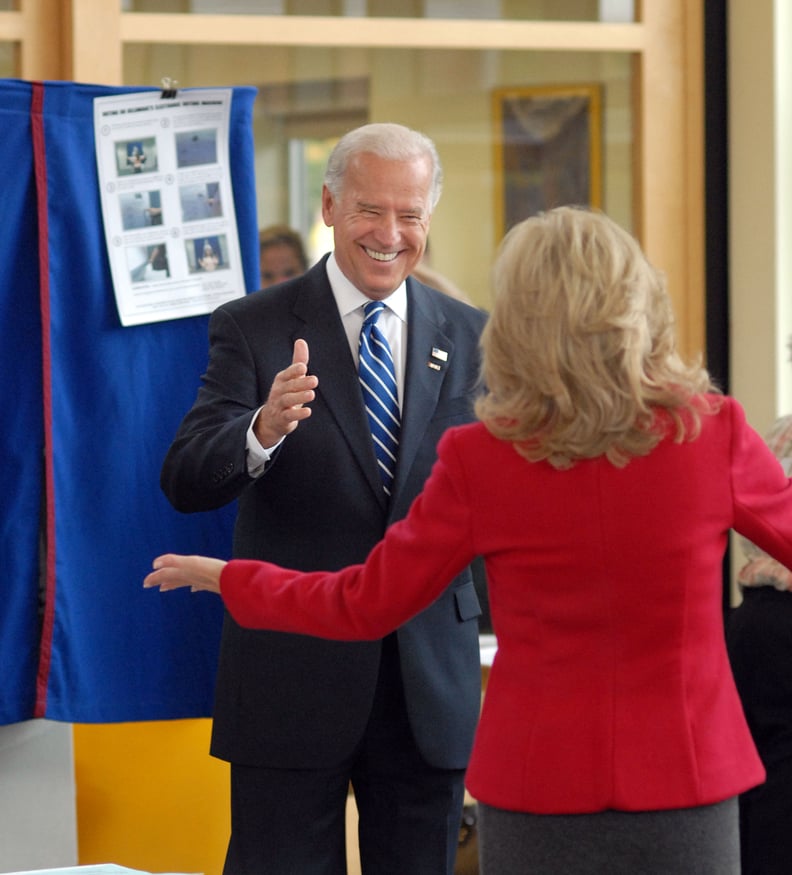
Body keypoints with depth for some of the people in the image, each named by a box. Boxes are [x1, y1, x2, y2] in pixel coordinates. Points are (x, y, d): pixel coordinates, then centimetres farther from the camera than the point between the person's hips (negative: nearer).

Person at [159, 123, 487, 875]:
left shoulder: (467, 337, 7)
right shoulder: (251, 328, -3)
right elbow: (186, 483, -12)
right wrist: (263, 431, -33)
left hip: (430, 676, 3)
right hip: (293, 673, -3)